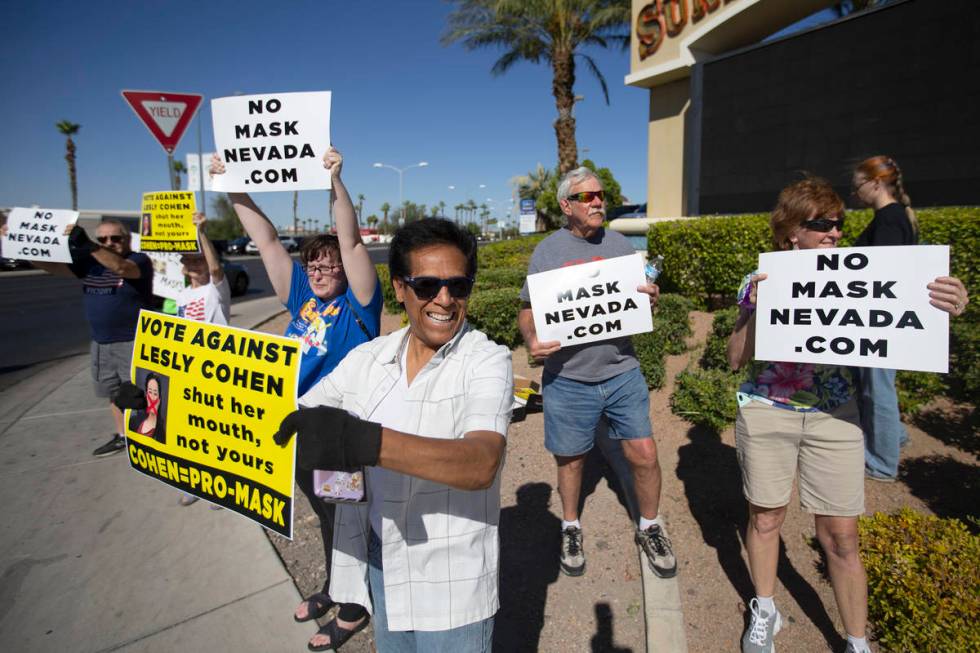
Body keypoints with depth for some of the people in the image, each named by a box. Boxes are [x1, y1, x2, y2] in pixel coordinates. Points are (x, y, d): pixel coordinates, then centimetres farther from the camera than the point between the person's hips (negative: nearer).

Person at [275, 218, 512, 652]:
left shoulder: (486, 361, -16)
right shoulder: (368, 358, -1)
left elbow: (482, 464, -31)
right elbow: (294, 416, 2)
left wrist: (367, 443, -45)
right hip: (379, 566, 5)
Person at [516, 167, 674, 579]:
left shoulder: (620, 246, 6)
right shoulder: (547, 252, -2)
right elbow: (527, 312, 1)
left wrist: (652, 299, -12)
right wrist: (531, 340, -20)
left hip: (622, 371, 2)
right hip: (568, 378, -2)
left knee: (644, 454, 4)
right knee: (571, 459, 13)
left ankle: (650, 527, 31)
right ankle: (570, 527, 39)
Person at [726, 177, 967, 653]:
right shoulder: (761, 281, -3)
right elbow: (735, 359, -5)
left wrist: (937, 311, -21)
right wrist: (757, 309, -19)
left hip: (834, 417, 1)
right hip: (766, 413, -1)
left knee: (840, 535, 6)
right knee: (765, 517, 13)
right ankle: (764, 612, 36)